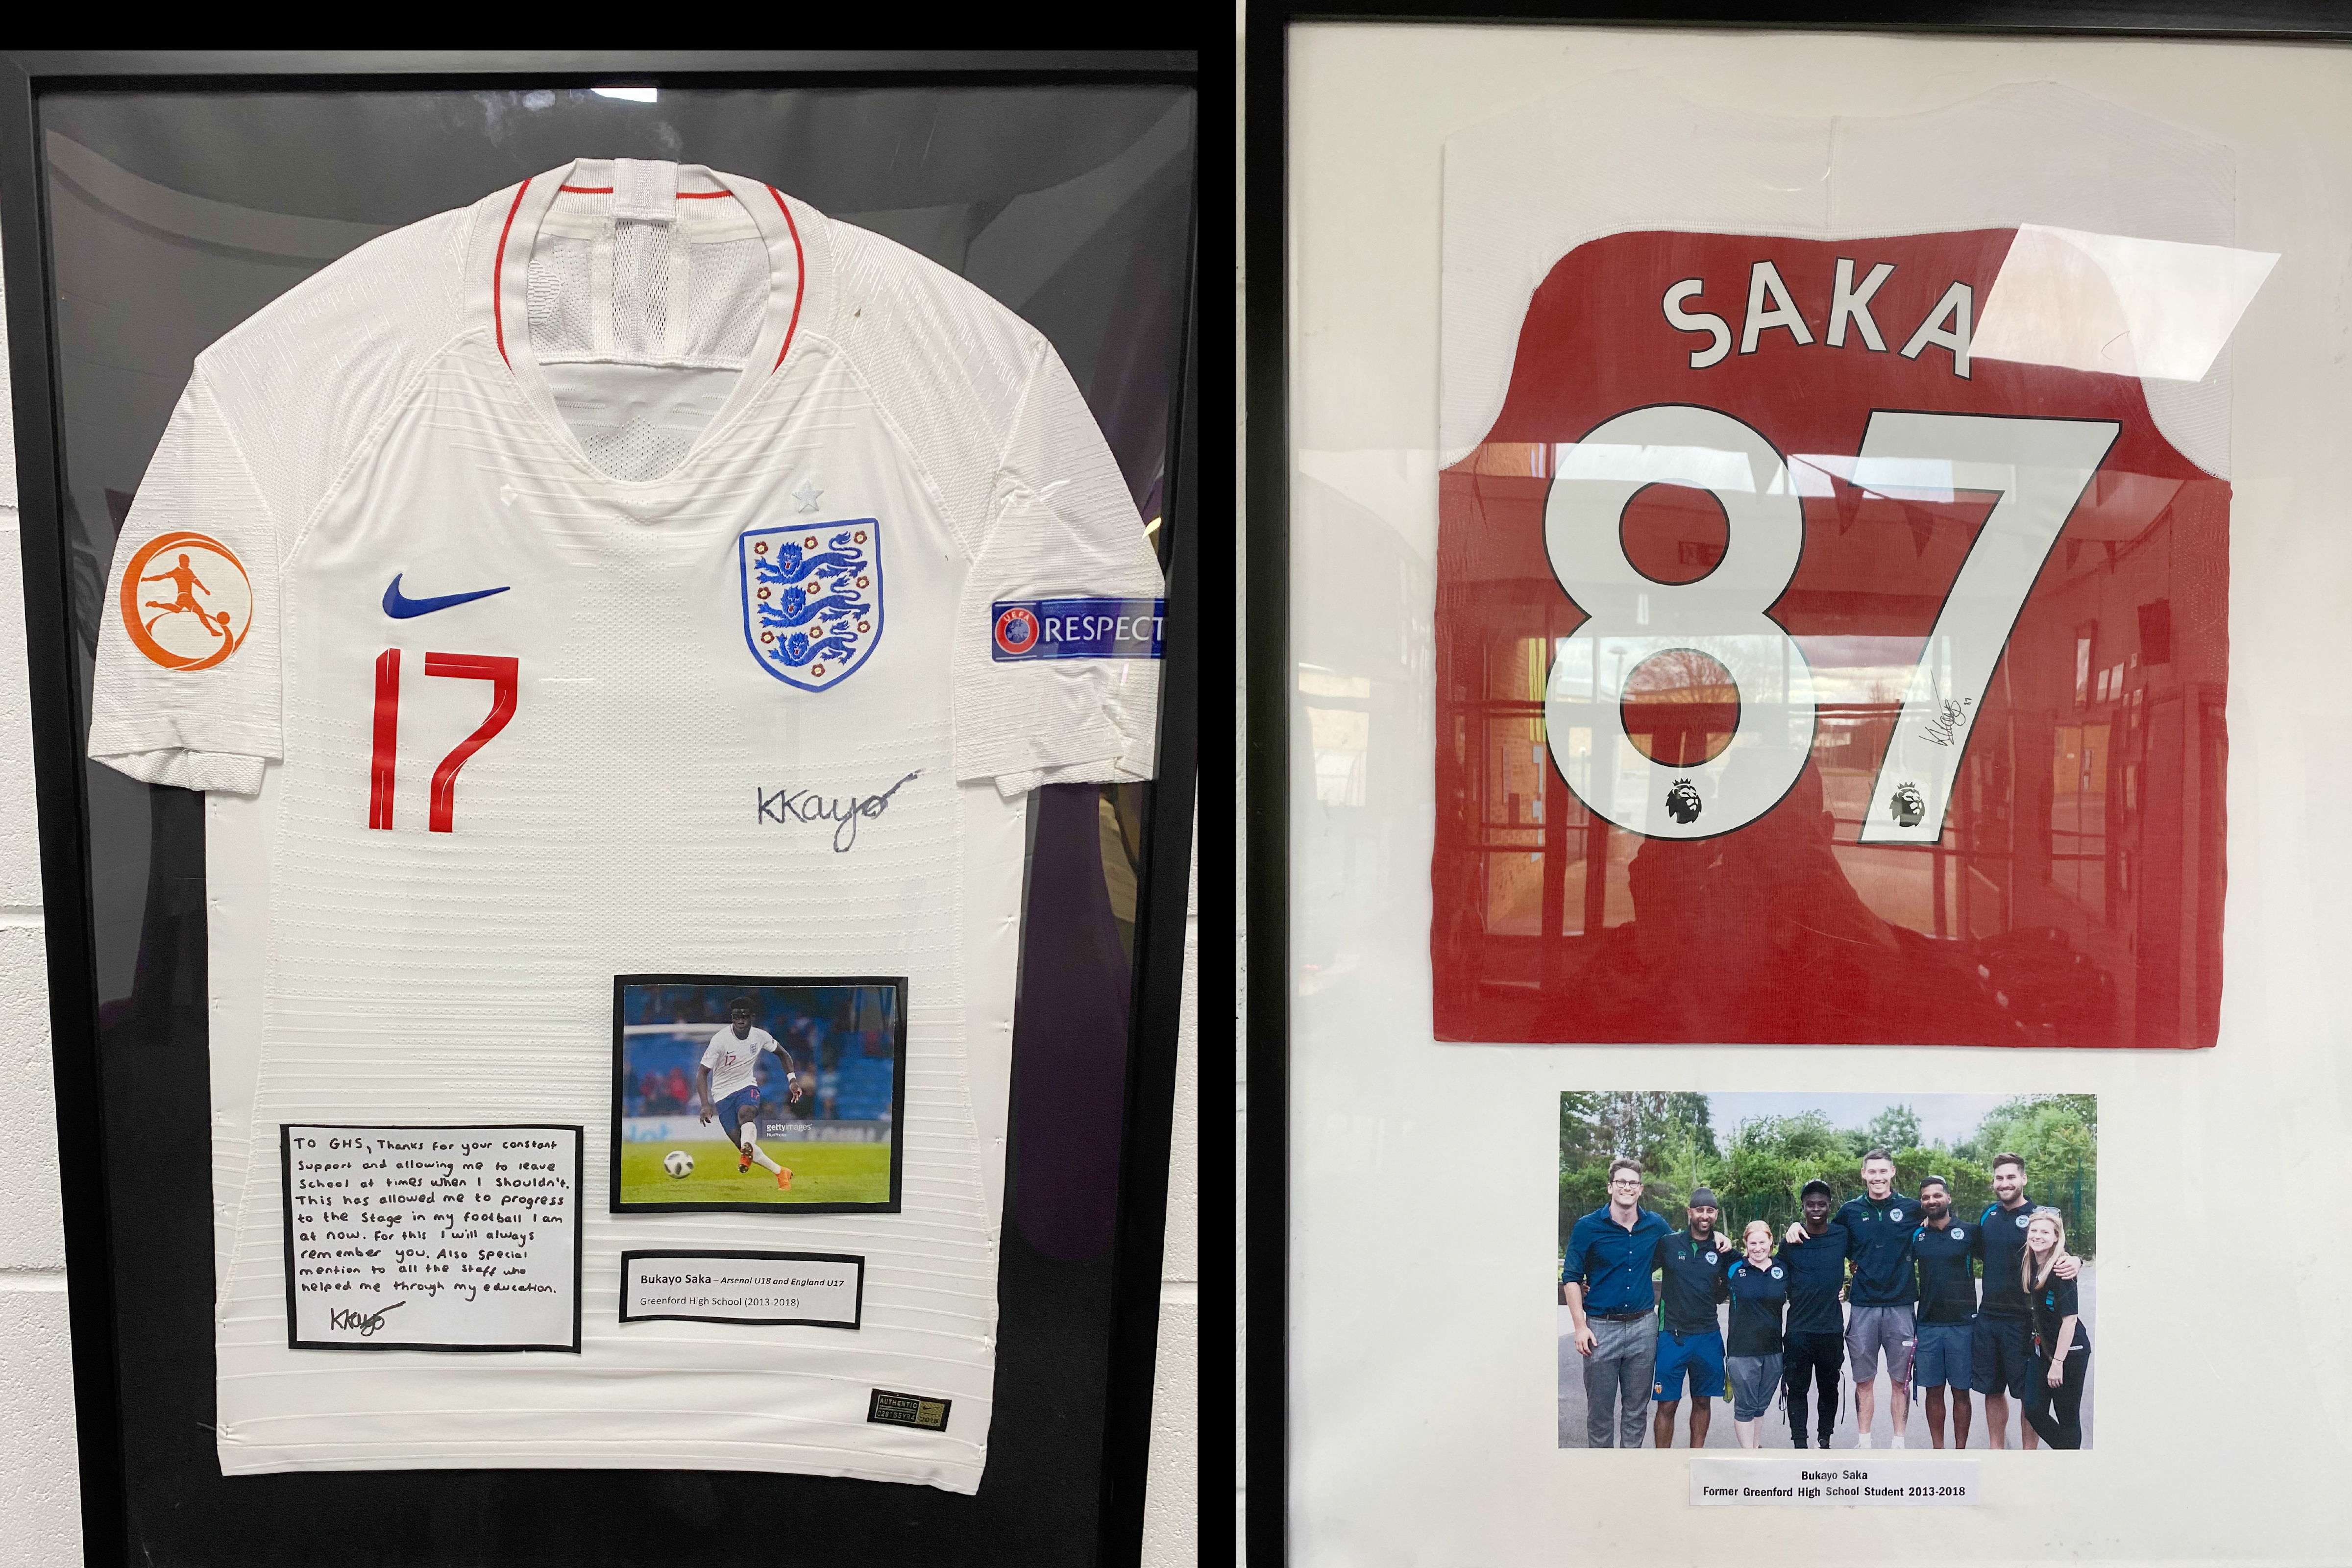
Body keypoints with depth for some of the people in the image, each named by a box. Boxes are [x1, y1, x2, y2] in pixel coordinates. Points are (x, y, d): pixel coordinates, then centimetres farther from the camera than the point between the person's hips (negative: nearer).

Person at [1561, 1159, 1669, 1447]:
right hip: (1601, 1328, -3)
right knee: (1600, 1410, 4)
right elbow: (1571, 1278, -4)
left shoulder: (1656, 1225, 3)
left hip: (1642, 1326, 3)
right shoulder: (1588, 1226, -6)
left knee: (1636, 1408, 12)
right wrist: (1581, 1326, -10)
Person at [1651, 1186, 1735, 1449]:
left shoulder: (1722, 1250, 3)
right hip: (1672, 1336, -3)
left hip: (1708, 1337, 3)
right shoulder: (1669, 1244, -2)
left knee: (1703, 1402, 12)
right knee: (1667, 1404, -1)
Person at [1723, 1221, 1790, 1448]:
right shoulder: (1734, 1269, -4)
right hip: (1742, 1350, -3)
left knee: (1761, 1405, 16)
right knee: (1745, 1407, 0)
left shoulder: (1782, 1270, 4)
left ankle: (1757, 1449, 29)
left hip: (1773, 1350, 3)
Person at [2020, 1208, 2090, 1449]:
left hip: (2070, 1351, -7)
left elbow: (2070, 1318, -20)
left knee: (2067, 1418, 4)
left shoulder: (2061, 1270, -20)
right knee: (2034, 1411, 4)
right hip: (2043, 1347, 7)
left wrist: (2058, 1362, -18)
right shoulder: (2029, 1264, 2)